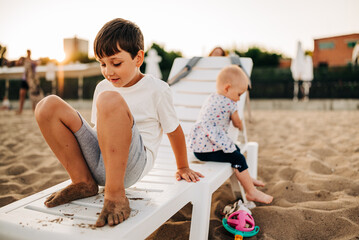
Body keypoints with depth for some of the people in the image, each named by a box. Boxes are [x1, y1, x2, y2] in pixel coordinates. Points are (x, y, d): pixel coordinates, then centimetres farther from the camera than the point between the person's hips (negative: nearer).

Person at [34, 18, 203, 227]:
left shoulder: (157, 90, 0)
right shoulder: (102, 87, 15)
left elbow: (174, 130, 10)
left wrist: (183, 168, 21)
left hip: (131, 164, -6)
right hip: (98, 160, 6)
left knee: (109, 99, -32)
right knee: (49, 106, -9)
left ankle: (115, 193, -28)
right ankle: (82, 183, -4)